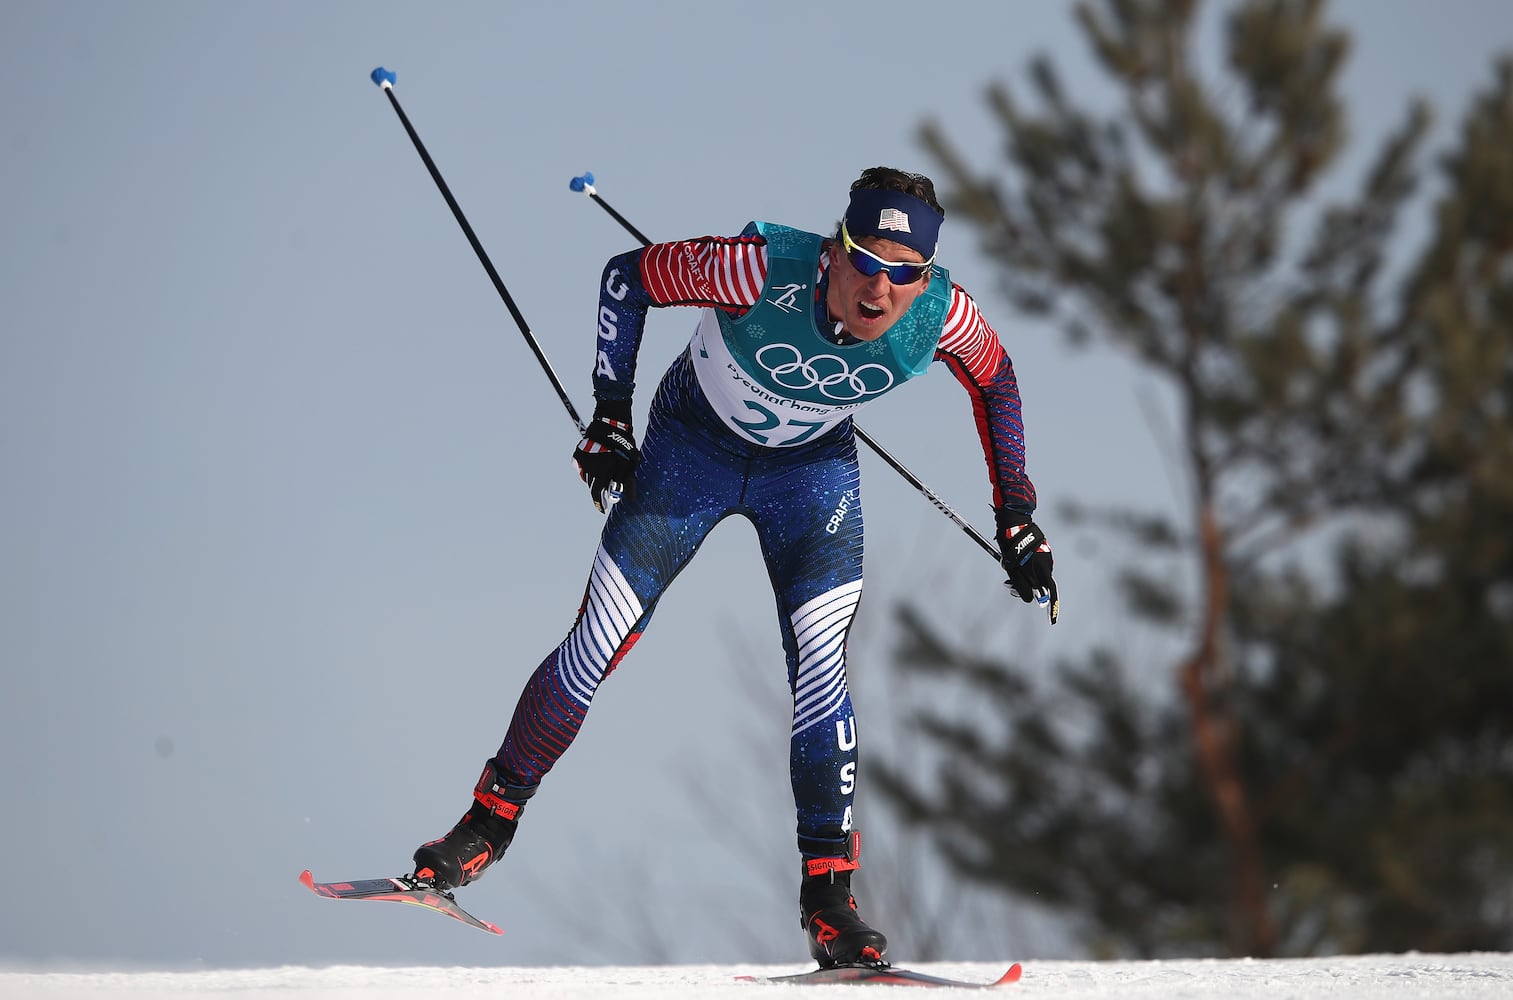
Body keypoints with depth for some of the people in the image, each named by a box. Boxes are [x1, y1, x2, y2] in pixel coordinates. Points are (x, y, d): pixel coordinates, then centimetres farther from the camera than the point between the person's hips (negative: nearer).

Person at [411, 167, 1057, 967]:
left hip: (813, 467, 1)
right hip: (694, 444, -1)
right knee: (597, 646, -3)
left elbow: (996, 381, -4)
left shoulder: (941, 316, -28)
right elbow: (627, 276, -20)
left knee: (820, 665, -15)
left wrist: (1016, 516, -5)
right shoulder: (761, 271, -37)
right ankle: (492, 819, 17)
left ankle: (827, 891, -6)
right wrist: (609, 415, -18)